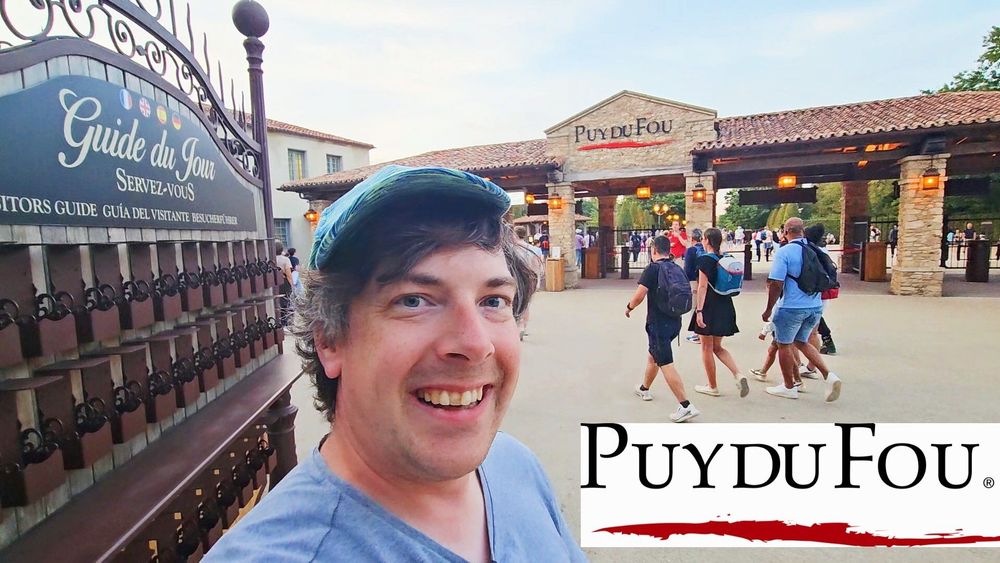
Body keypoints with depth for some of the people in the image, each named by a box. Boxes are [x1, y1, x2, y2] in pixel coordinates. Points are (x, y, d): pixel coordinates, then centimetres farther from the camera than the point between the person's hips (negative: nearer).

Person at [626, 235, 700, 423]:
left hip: (658, 323, -8)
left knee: (665, 364, -7)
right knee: (653, 354, 25)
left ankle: (686, 406, -12)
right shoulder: (677, 268, 8)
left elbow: (639, 296, -18)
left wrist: (629, 307, 0)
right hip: (675, 321, 8)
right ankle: (644, 388, 43)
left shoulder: (652, 269, -14)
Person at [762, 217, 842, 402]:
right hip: (815, 307, 7)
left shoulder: (784, 252, -15)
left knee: (784, 345, 11)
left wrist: (769, 309, -10)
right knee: (802, 342, 24)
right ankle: (829, 375, 10)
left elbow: (776, 284, -19)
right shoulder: (815, 250, 3)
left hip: (791, 307, -6)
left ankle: (789, 387, 22)